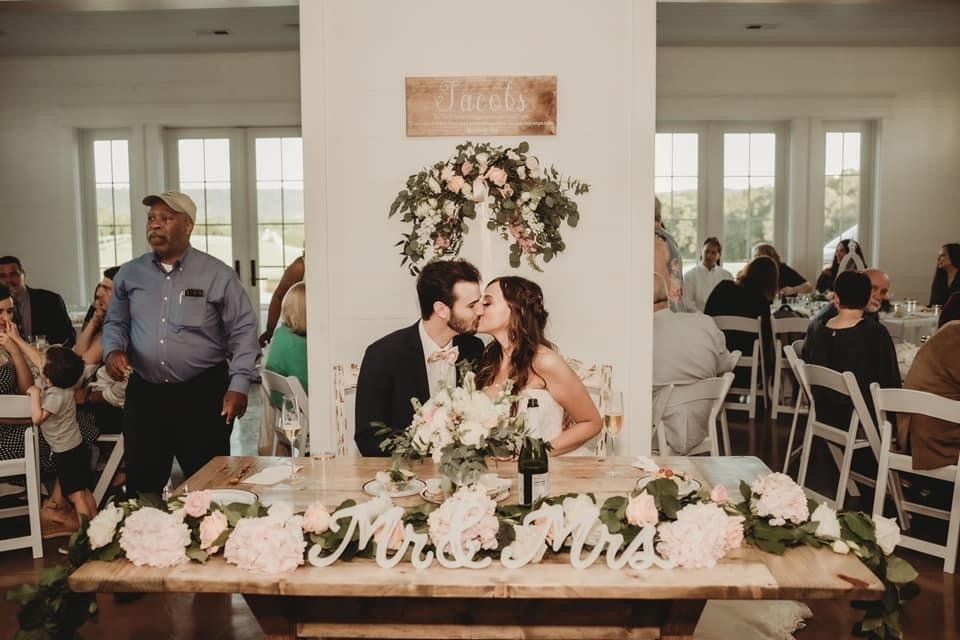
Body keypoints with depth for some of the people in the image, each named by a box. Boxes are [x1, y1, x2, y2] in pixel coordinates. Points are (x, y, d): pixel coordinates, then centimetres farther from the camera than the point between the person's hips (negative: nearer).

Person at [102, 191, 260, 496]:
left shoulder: (218, 275, -2)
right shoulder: (129, 274, 9)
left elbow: (243, 331, -2)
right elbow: (115, 322, 20)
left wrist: (238, 385, -11)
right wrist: (113, 350, -3)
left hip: (203, 394, -3)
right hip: (144, 394, 3)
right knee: (141, 486, 8)